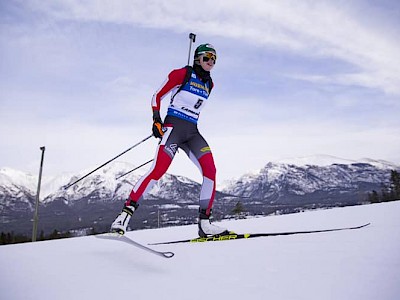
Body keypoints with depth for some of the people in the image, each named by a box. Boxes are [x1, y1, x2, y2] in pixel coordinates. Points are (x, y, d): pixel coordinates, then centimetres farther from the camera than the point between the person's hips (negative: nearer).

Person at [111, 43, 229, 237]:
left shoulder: (209, 84, 18)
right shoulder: (182, 74, 0)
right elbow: (157, 97, 2)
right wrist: (156, 120, -10)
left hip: (192, 132, 6)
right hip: (173, 126, -6)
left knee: (210, 171, -13)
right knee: (159, 170, -23)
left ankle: (205, 223, -7)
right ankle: (126, 213, -17)